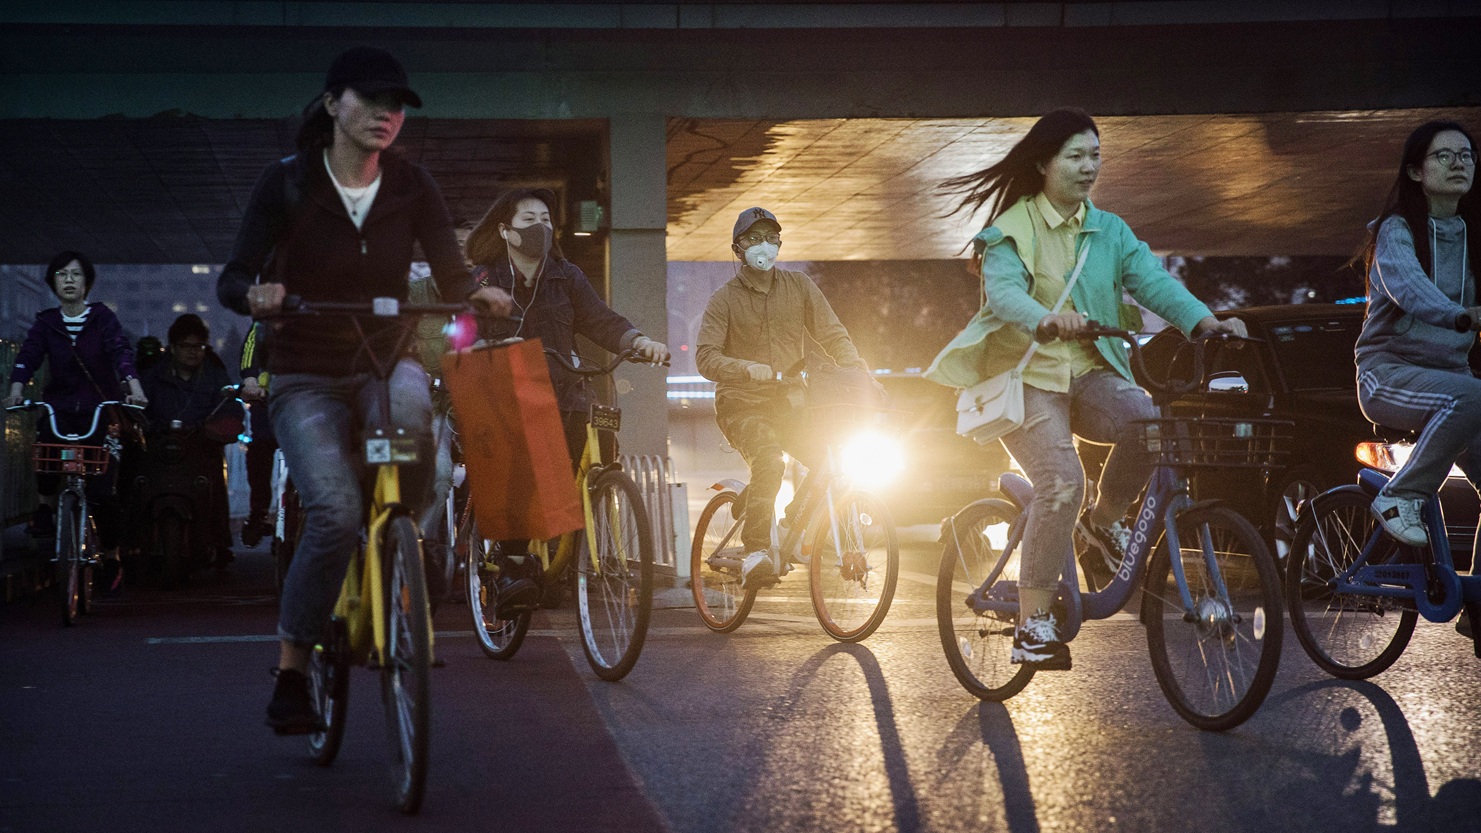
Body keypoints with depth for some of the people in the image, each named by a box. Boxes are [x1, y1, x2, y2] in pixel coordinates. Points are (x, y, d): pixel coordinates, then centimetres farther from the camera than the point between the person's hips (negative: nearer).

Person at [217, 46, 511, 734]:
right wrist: (257, 295, -30)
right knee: (336, 512, -27)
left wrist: (477, 293, -26)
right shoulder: (286, 184, -7)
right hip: (307, 383, -2)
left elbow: (450, 273, -3)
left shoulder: (411, 188, 0)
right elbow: (230, 281, -7)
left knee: (409, 399, -37)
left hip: (382, 366, 2)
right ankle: (290, 673, -12)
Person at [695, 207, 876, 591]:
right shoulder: (724, 300, -3)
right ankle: (755, 553, -25)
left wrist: (862, 373, -14)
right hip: (741, 404, -4)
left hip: (787, 401, 4)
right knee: (768, 462, -32)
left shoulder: (799, 286, 6)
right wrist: (748, 369, -33)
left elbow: (833, 336, 3)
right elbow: (706, 357, -14)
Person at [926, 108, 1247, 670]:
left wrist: (1205, 321, -24)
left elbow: (1153, 281, -4)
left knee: (1151, 422, -28)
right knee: (1061, 483, -25)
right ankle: (1033, 622, -14)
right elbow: (1002, 292, -22)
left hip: (1090, 374, 4)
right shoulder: (1013, 230, -3)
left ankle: (1107, 518, 1)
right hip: (1027, 376, -4)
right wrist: (1045, 320, -44)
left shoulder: (1110, 231, 10)